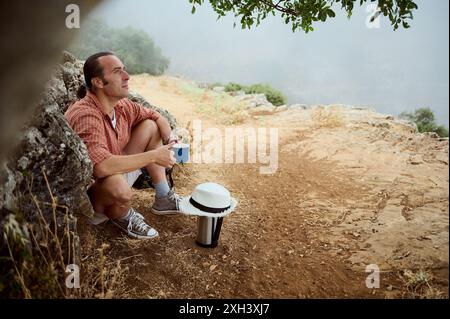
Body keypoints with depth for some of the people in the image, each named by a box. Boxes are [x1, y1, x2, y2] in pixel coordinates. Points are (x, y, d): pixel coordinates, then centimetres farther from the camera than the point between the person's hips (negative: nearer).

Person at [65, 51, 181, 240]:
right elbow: (101, 166, -43)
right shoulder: (85, 115, -31)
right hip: (88, 194, -8)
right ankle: (121, 215, -2)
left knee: (150, 127, 4)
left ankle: (163, 199, 11)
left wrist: (168, 143, -12)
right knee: (118, 186, -41)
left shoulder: (121, 105, -6)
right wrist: (154, 156, -33)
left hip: (116, 172, 8)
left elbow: (157, 118, 10)